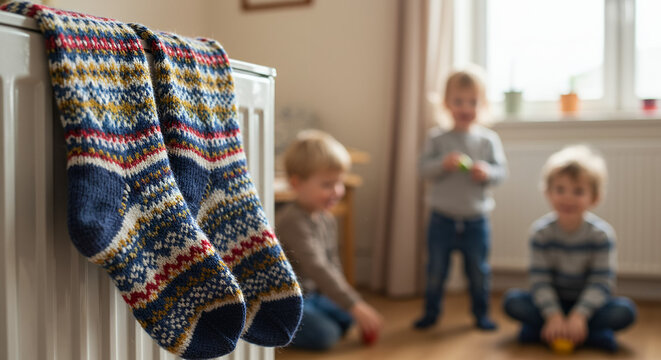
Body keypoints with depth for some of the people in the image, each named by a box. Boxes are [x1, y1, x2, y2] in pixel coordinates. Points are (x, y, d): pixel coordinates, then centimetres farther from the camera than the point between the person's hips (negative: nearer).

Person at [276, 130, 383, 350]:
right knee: (323, 335, -21)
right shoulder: (293, 221, -27)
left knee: (345, 318, 15)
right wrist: (355, 306, -36)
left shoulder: (327, 220, 3)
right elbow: (316, 267, -35)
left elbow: (332, 265, 13)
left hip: (310, 295, 10)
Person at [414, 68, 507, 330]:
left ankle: (481, 313, 28)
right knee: (436, 269, 10)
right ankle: (431, 311, 26)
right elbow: (424, 168, -8)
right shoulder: (437, 138, -2)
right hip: (442, 218, 0)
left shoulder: (488, 139, -1)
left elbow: (501, 170, -2)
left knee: (478, 270, 11)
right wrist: (443, 164, -25)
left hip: (475, 220, 0)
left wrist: (487, 172, -23)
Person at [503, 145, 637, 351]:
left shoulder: (602, 234, -15)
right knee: (512, 301, -23)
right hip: (553, 302, 1)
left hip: (588, 303, 0)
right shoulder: (541, 232, -12)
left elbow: (601, 283, -19)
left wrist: (578, 316, -31)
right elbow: (540, 280, -16)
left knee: (625, 311, -27)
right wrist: (553, 315, -29)